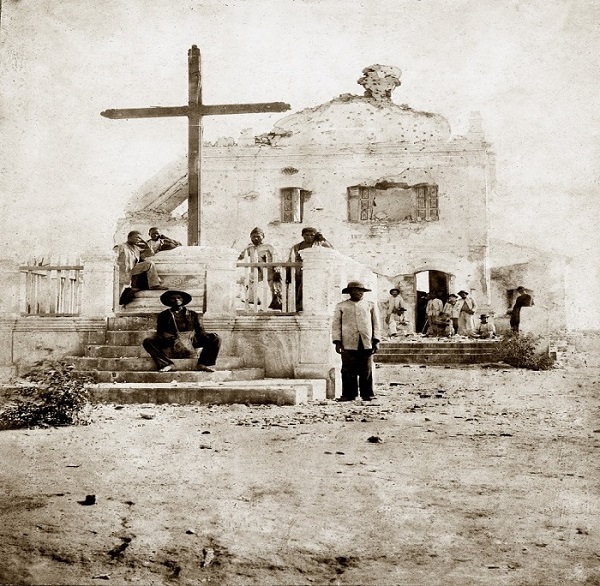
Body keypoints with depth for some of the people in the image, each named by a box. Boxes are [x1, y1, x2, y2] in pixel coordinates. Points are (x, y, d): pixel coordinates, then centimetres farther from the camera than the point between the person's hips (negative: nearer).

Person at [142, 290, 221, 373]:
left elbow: (200, 331, 12)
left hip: (191, 339, 1)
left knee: (215, 339, -20)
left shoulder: (192, 314, 20)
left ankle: (202, 364, -24)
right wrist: (174, 340, -19)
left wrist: (207, 337, -14)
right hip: (172, 340, -1)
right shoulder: (163, 315, 15)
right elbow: (161, 332, 2)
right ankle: (168, 364, -28)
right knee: (148, 342, -25)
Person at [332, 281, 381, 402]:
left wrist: (376, 340, 6)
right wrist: (337, 341, 0)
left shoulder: (371, 305, 16)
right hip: (348, 343, -1)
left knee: (367, 370, 1)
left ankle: (367, 394, 8)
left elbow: (376, 324, 16)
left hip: (367, 343, 1)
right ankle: (349, 394, 3)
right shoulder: (341, 306, 12)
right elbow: (336, 325, 10)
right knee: (349, 371, -3)